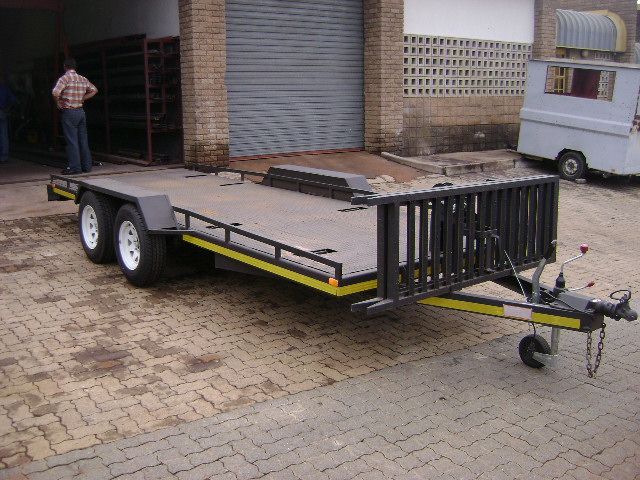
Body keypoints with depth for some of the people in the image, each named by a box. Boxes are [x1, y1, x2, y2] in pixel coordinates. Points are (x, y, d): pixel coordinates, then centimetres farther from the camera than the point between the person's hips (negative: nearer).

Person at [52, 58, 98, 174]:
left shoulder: (64, 78, -11)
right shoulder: (82, 79, 7)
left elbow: (55, 92, -24)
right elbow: (94, 90, 19)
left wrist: (58, 103, -7)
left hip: (69, 112, -6)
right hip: (81, 111, 6)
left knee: (72, 141, -3)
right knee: (83, 140, 10)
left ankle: (74, 167, -2)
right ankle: (86, 165, 15)